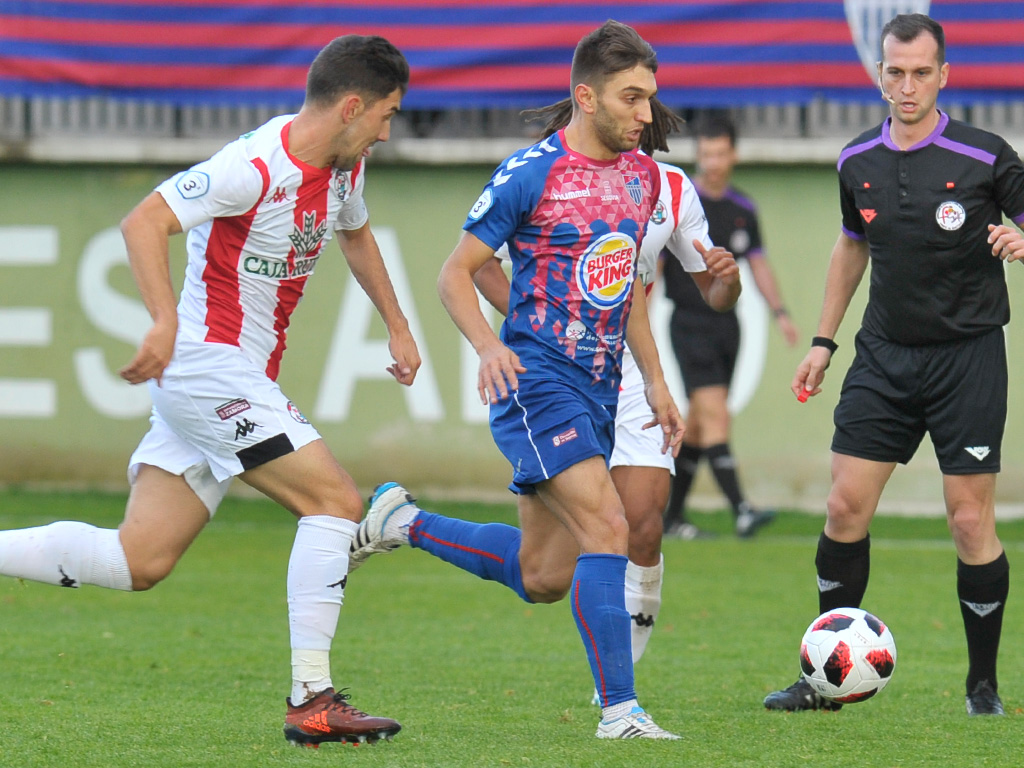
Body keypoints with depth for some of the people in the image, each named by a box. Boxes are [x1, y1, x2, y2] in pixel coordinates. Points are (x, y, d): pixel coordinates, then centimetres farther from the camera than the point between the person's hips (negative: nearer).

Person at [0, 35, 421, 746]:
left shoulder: (344, 168, 10)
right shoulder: (256, 166, -19)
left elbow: (356, 233, 32)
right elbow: (145, 222, -25)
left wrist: (398, 328, 27)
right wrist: (166, 321, -37)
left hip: (240, 380, 9)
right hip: (209, 364, -9)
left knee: (139, 562, 3)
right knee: (336, 501, -13)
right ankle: (312, 702, -12)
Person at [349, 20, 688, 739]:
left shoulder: (643, 175, 11)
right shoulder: (530, 173, -10)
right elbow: (455, 273, -6)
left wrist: (656, 383, 18)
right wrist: (489, 345, -23)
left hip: (598, 389, 8)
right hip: (537, 378, -8)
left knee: (542, 575, 10)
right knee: (607, 529, -20)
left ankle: (404, 523, 29)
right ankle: (620, 710, -17)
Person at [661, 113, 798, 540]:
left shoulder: (743, 209, 9)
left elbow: (757, 263, 17)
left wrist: (779, 311, 4)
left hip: (727, 324, 6)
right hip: (690, 325, -6)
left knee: (698, 424, 11)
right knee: (715, 414, -17)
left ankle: (672, 515, 21)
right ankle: (740, 511, -25)